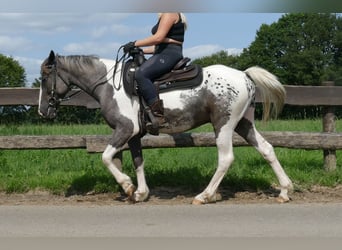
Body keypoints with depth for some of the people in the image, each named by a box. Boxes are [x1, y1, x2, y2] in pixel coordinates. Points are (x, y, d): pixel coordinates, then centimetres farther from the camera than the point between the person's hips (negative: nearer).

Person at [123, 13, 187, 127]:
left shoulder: (169, 14, -5)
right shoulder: (164, 16, 27)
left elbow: (159, 37, -17)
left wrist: (135, 44, -12)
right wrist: (141, 51, 14)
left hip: (169, 54, -12)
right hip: (164, 54, 12)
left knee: (141, 74, -30)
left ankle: (159, 116, -33)